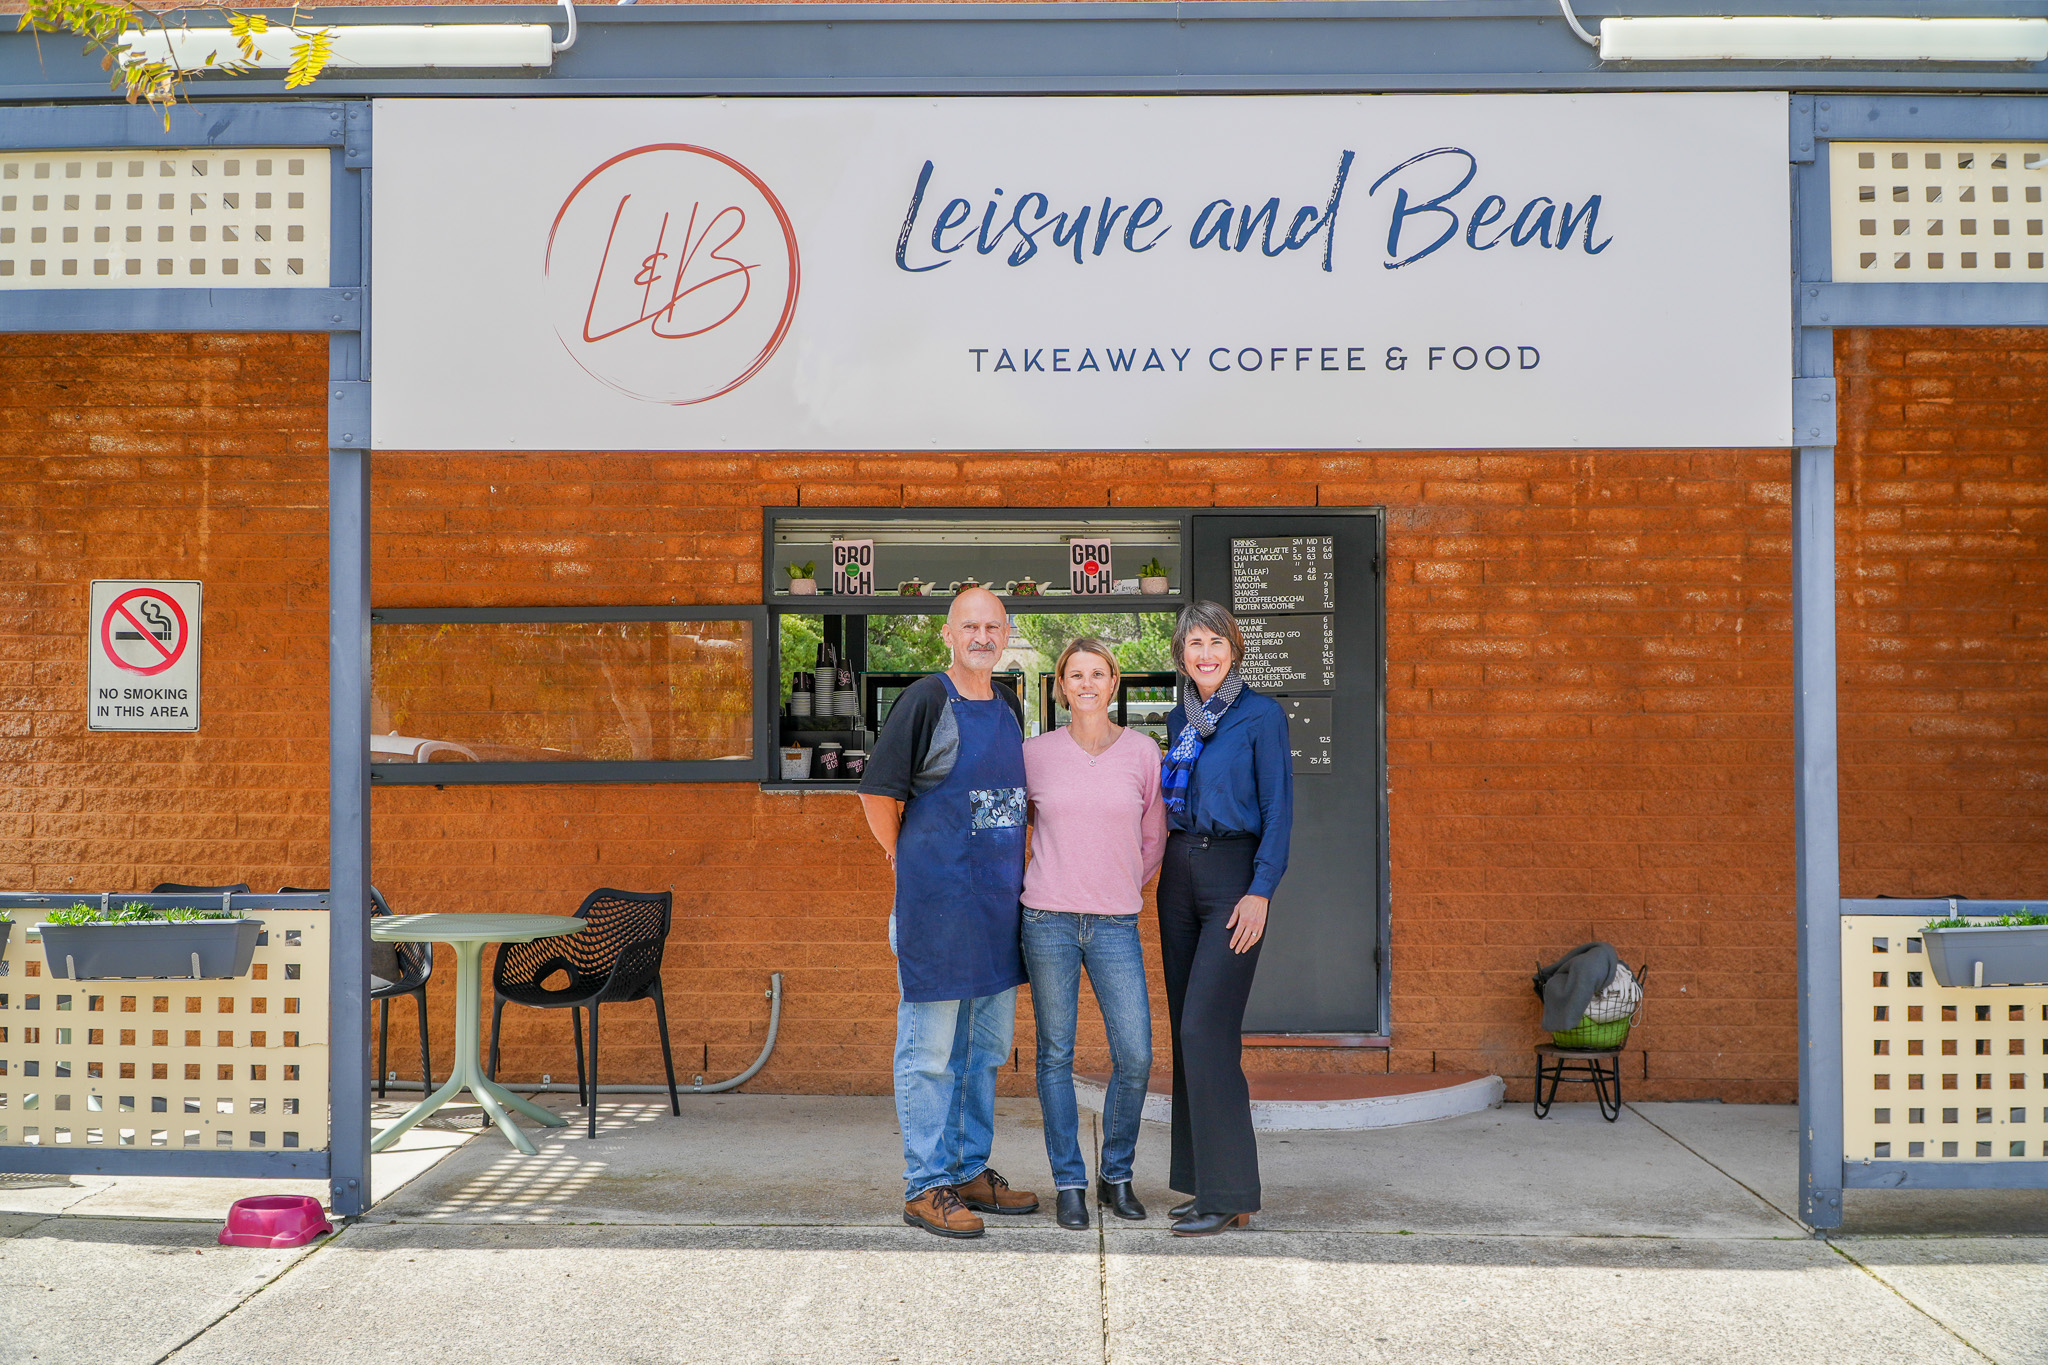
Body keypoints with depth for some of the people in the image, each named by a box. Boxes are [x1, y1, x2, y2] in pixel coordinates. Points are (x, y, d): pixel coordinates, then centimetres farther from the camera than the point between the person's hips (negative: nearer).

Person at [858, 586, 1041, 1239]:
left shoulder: (1008, 705, 12)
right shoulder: (927, 700, -10)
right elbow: (877, 792, -7)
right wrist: (906, 858, 1)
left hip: (999, 902, 8)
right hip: (936, 903, -7)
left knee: (986, 1047, 15)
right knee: (930, 1049, -1)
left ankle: (970, 1171, 27)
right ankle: (926, 1186, 6)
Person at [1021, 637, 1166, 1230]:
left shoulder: (1142, 752, 4)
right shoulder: (1035, 754, 3)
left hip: (1116, 924, 1)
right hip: (1048, 920, 0)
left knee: (1135, 1056, -4)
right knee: (1056, 1054, 3)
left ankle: (1116, 1175, 16)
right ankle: (1068, 1183, 14)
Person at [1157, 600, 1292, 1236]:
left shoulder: (1261, 715, -5)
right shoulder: (1178, 719, 14)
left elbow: (1278, 809, -8)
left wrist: (1260, 890, -16)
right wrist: (1169, 867, 12)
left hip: (1233, 873, -7)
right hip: (1178, 874, 7)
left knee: (1205, 1029, -14)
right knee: (1188, 1031, 7)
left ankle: (1230, 1194, -8)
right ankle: (1205, 1184, 14)